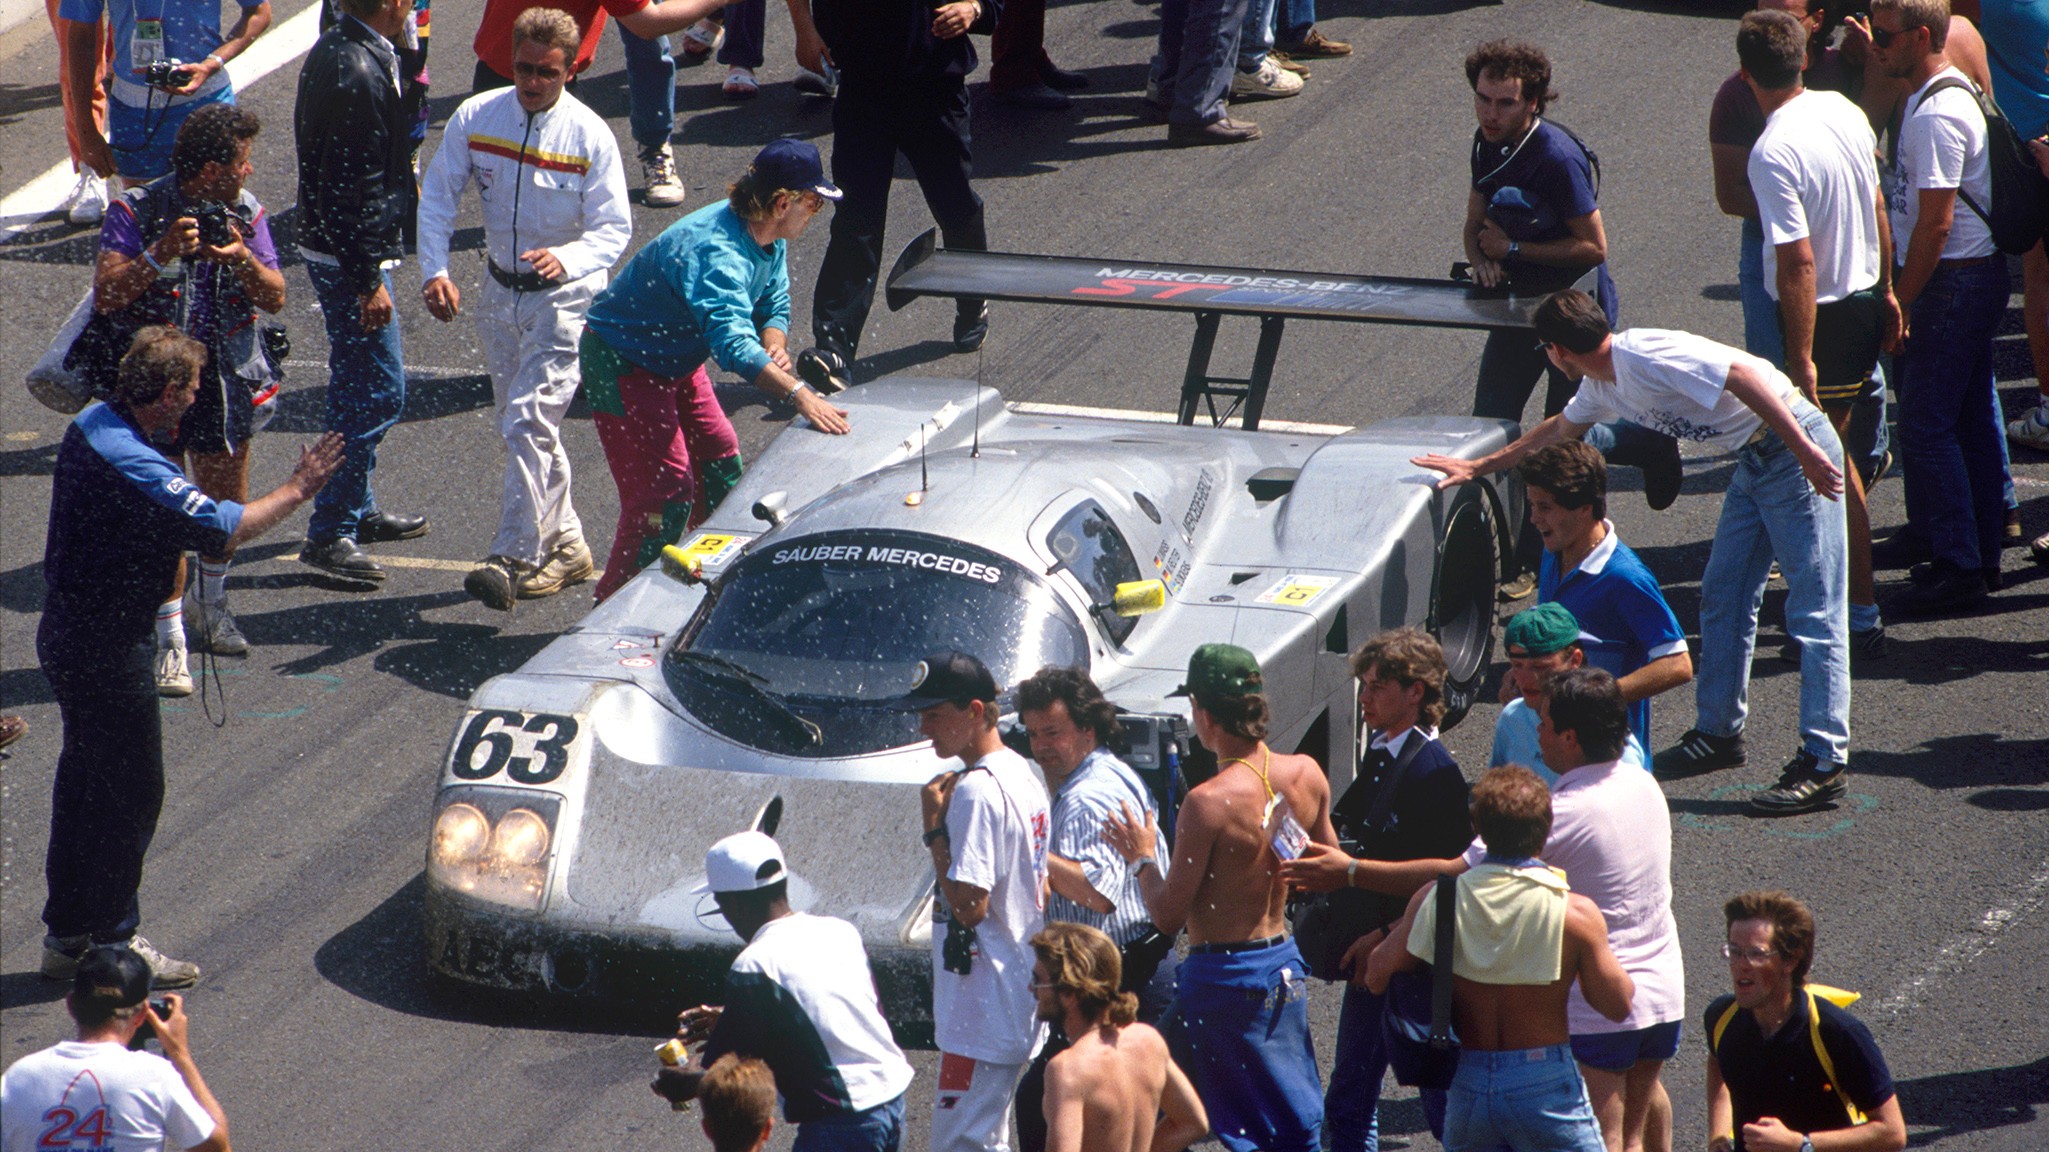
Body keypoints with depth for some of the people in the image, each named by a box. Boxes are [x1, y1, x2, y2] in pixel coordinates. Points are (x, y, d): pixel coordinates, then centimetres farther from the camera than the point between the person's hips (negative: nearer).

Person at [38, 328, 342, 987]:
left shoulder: (90, 426, 4)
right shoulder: (134, 466, -28)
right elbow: (220, 529, -30)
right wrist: (295, 492, -19)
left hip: (66, 629, 10)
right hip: (106, 645, -10)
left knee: (86, 781, 19)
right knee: (132, 790, 2)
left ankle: (68, 934, 29)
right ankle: (112, 942, 10)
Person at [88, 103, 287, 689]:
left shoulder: (245, 211, 1)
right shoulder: (136, 211, -11)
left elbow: (275, 297, -2)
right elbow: (104, 295, -19)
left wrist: (243, 259, -22)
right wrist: (160, 255, -32)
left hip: (227, 377, 4)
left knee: (228, 504, 13)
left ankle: (211, 603, 39)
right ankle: (169, 638, -2)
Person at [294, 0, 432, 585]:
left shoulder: (332, 49, 6)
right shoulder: (360, 74, -25)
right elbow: (351, 188, -25)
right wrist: (369, 282, -21)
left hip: (329, 246, 11)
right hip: (351, 253, -11)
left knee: (359, 385, 22)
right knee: (379, 390, -4)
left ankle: (356, 511, 35)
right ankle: (330, 533, 1)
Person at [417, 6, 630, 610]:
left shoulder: (590, 136, -15)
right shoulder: (475, 118, -6)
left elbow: (614, 229, -13)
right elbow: (437, 197, 0)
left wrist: (565, 259, -33)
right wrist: (435, 270, -14)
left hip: (565, 294, -5)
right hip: (501, 290, 5)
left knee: (528, 423, -18)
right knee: (522, 425, 16)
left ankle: (512, 559, -19)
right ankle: (565, 544, 32)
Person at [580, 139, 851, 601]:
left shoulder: (769, 240, -4)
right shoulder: (717, 251, -36)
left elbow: (773, 304, 8)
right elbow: (732, 341, -49)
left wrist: (774, 348, -16)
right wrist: (797, 393, -58)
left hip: (673, 363, 10)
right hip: (622, 362, -10)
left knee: (719, 462, 14)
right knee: (666, 490, -15)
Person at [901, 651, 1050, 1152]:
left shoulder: (977, 791, -19)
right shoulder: (1024, 776, 12)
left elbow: (969, 904, -23)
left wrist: (935, 826, -15)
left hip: (982, 1013, -11)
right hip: (1023, 999, 11)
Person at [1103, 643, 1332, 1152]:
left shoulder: (1209, 802, -22)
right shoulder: (1307, 775, -3)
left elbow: (1168, 915, -16)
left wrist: (1143, 857, 0)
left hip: (1222, 974, -7)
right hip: (1284, 963, 7)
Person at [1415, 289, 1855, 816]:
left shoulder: (1647, 357, -19)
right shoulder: (1602, 385, 13)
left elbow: (1740, 374, -27)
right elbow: (1560, 429, 32)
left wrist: (1806, 452, -29)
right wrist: (1478, 467, 40)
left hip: (1794, 449, -10)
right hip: (1752, 461, 10)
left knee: (1815, 612, -8)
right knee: (1723, 599, 15)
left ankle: (1824, 764, -10)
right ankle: (1718, 733, 26)